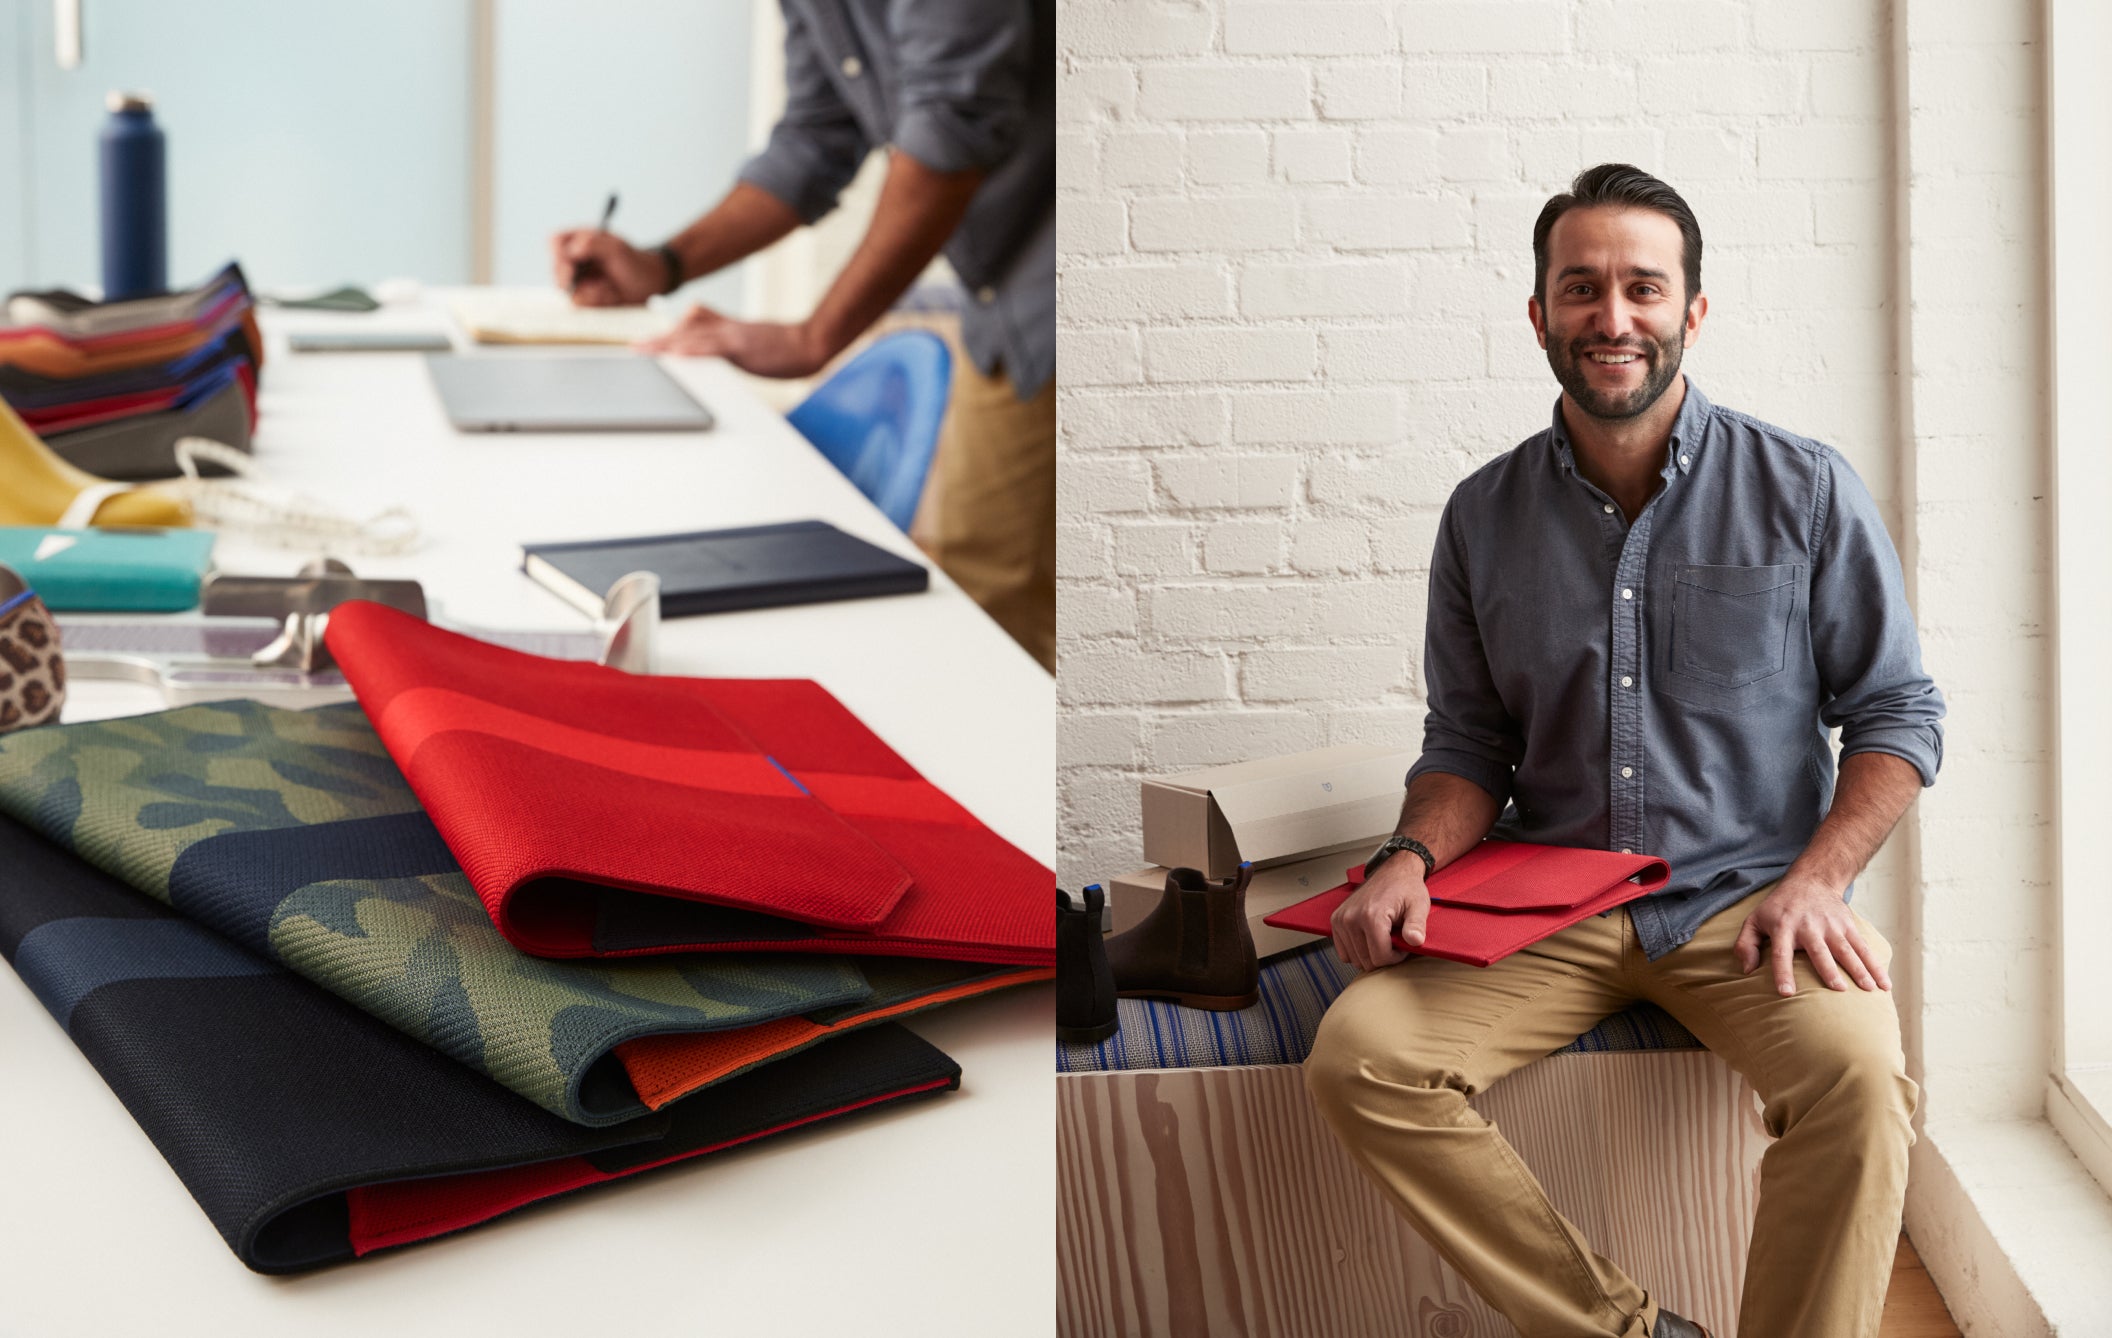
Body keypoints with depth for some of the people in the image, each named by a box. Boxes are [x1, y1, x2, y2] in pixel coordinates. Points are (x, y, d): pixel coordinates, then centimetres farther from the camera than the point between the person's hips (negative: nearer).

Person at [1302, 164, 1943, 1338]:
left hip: (1748, 893, -2)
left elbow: (1899, 711, 4)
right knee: (1357, 1052, -23)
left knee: (1857, 1075, -33)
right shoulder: (1486, 516, 8)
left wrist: (1816, 880, -12)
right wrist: (1413, 858, -8)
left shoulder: (1807, 491, 1)